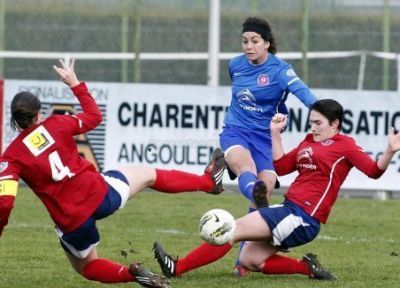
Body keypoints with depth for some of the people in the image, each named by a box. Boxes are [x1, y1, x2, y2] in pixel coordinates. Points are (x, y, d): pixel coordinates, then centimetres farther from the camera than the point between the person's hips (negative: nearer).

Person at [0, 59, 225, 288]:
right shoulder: (55, 125, -2)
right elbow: (94, 116, 17)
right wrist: (75, 84, 28)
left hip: (71, 223, -1)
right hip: (100, 193, 1)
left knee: (86, 266, 28)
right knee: (148, 175, 29)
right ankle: (208, 181, 47)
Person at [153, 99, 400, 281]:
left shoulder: (345, 145, -4)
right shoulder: (309, 142, 19)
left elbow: (374, 171, -11)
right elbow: (281, 167, 25)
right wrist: (276, 134, 19)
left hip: (303, 219, -9)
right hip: (290, 210, 9)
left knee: (236, 228, -12)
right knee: (249, 260, 5)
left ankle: (177, 268, -10)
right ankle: (307, 267, 7)